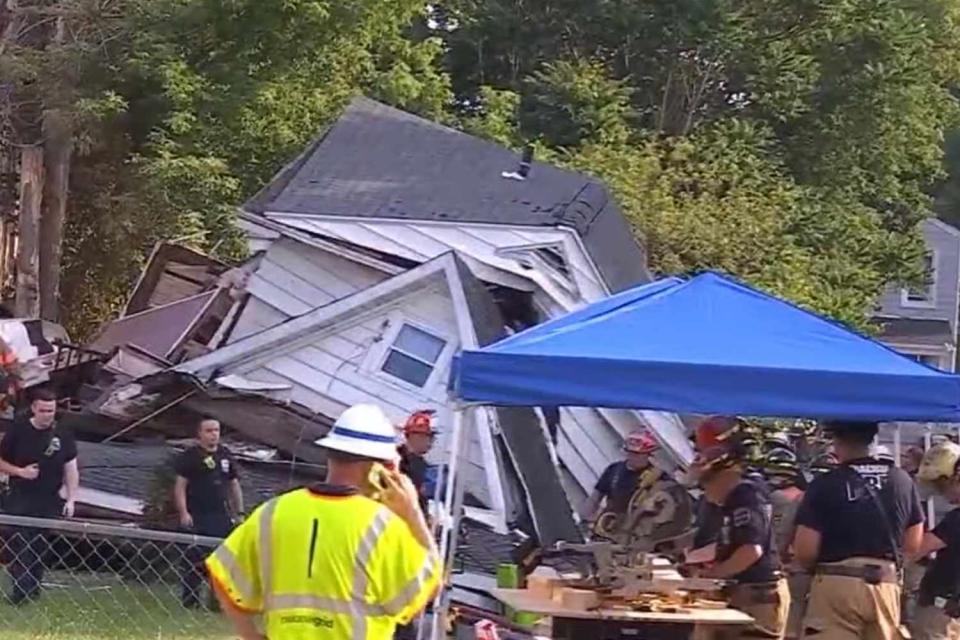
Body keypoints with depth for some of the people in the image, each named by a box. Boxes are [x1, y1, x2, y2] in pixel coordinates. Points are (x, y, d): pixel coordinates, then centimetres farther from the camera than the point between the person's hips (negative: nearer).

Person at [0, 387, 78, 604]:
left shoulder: (63, 434, 1)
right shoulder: (18, 431, -3)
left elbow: (71, 468, 4)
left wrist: (71, 499, -2)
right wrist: (20, 471, -14)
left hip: (50, 503, 2)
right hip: (19, 502, -1)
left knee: (40, 546, 8)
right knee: (19, 546, -8)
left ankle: (33, 587, 19)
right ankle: (21, 588, -7)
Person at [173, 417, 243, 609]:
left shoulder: (226, 456, 15)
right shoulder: (190, 456, -2)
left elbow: (234, 485, 21)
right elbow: (180, 486, -6)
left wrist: (240, 512, 15)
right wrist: (183, 513, -14)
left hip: (222, 518, 6)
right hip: (197, 518, -6)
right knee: (194, 560, -6)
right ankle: (190, 598, 1)